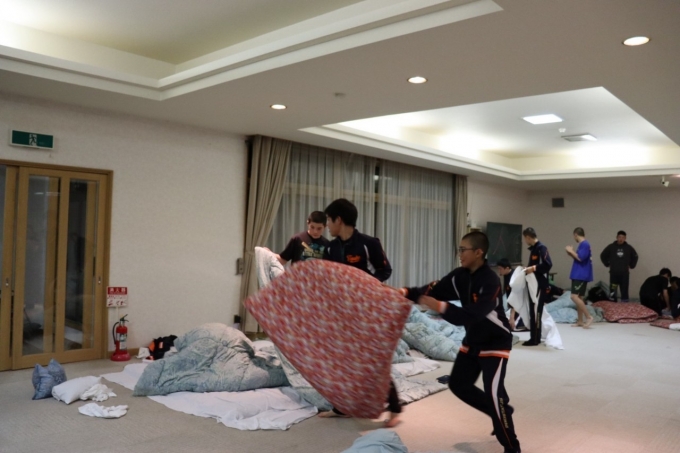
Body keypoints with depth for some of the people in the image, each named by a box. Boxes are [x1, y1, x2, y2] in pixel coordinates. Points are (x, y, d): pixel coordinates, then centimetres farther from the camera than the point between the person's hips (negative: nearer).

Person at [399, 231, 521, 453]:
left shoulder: (491, 282, -29)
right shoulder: (460, 275, -4)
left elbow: (471, 315, -39)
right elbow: (432, 290, -8)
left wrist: (439, 307, -46)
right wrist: (406, 292, -23)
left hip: (495, 343, -8)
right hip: (473, 341, 8)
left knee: (493, 393, -16)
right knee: (458, 384, 13)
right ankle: (500, 412, 34)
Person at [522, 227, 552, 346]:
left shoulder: (541, 248, -14)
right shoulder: (533, 249, 14)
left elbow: (548, 264, -23)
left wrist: (533, 268, -20)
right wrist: (528, 268, 7)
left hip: (540, 285, -10)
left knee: (536, 311, -7)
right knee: (533, 311, 12)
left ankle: (535, 339, -1)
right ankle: (534, 338, 20)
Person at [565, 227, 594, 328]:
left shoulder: (584, 244, -15)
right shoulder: (583, 244, 16)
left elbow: (580, 258, -22)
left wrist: (571, 251, -10)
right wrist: (571, 253, 11)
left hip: (581, 275, -10)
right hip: (579, 275, 10)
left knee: (574, 296, -16)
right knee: (579, 297, 11)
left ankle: (588, 317, -12)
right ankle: (580, 321, 14)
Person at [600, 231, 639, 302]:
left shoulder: (629, 247, 3)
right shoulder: (611, 247, -1)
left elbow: (635, 257, 19)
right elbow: (603, 255, 10)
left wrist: (631, 265, 11)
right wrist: (607, 264, 5)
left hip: (625, 273, 1)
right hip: (613, 273, -1)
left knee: (624, 291, 4)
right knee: (612, 292, 0)